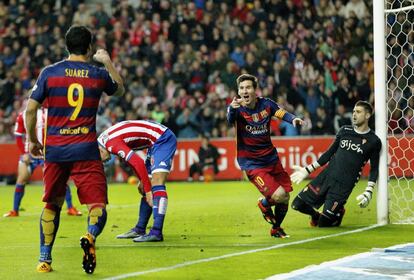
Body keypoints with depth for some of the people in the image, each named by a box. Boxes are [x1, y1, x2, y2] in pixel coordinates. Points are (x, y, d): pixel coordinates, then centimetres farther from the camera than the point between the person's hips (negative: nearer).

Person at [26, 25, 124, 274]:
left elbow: (31, 109, 2)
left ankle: (45, 259, 17)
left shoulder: (49, 72, 2)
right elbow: (120, 89, 25)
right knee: (97, 205, -3)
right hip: (86, 150, -2)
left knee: (52, 205, 17)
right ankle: (90, 236, -34)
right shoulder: (98, 74, 3)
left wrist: (33, 140, 15)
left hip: (54, 149, 2)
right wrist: (108, 62, 36)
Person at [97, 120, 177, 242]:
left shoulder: (111, 143, -21)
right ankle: (139, 230, 21)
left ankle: (156, 233, -28)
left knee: (156, 183, -21)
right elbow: (131, 159, 23)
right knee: (144, 187, 13)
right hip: (156, 142, 11)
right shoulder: (105, 139, 10)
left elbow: (139, 163, -28)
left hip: (163, 139, -11)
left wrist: (148, 190, -23)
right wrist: (142, 180, 20)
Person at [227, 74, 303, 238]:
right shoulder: (237, 108, -13)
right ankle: (264, 205, 15)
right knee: (278, 195, -21)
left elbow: (283, 114, -10)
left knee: (285, 198, 9)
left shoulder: (266, 104, -2)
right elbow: (230, 120, -35)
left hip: (271, 158, 5)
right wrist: (232, 109, -58)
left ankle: (276, 229, 37)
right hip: (251, 163, -5)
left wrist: (294, 119, -34)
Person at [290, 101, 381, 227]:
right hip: (326, 175, 4)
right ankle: (315, 215, 28)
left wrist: (368, 192, -10)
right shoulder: (345, 131, 9)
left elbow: (374, 169, 1)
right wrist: (308, 170, 15)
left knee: (323, 223, -8)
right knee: (298, 204, -3)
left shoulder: (373, 141, -2)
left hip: (344, 185, -4)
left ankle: (338, 212, 26)